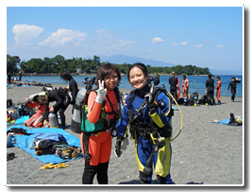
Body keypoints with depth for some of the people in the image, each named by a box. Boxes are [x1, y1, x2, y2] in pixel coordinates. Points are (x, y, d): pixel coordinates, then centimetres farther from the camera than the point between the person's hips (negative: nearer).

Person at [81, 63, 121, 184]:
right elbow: (92, 119, -31)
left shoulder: (115, 93, 1)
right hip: (92, 136, -7)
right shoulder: (95, 94, -22)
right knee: (91, 168, 2)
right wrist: (99, 99, -40)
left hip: (106, 135, 7)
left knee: (103, 167, 18)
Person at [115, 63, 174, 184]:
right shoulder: (131, 97, -2)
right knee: (144, 176, 18)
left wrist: (153, 107, -34)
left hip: (159, 141, -5)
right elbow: (124, 120, 8)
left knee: (163, 177, 1)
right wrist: (119, 139, 7)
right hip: (140, 142, 5)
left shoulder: (159, 95, -17)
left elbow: (164, 123, -19)